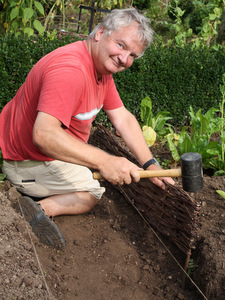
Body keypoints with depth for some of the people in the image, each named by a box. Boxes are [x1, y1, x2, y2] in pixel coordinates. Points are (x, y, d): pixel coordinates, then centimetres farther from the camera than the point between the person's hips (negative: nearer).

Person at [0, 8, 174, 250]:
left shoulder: (103, 66, 0)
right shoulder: (70, 69, -33)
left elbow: (123, 118, 0)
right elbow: (43, 134, -44)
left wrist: (150, 165, -8)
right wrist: (103, 161, -50)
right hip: (27, 160, -10)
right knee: (92, 193, 1)